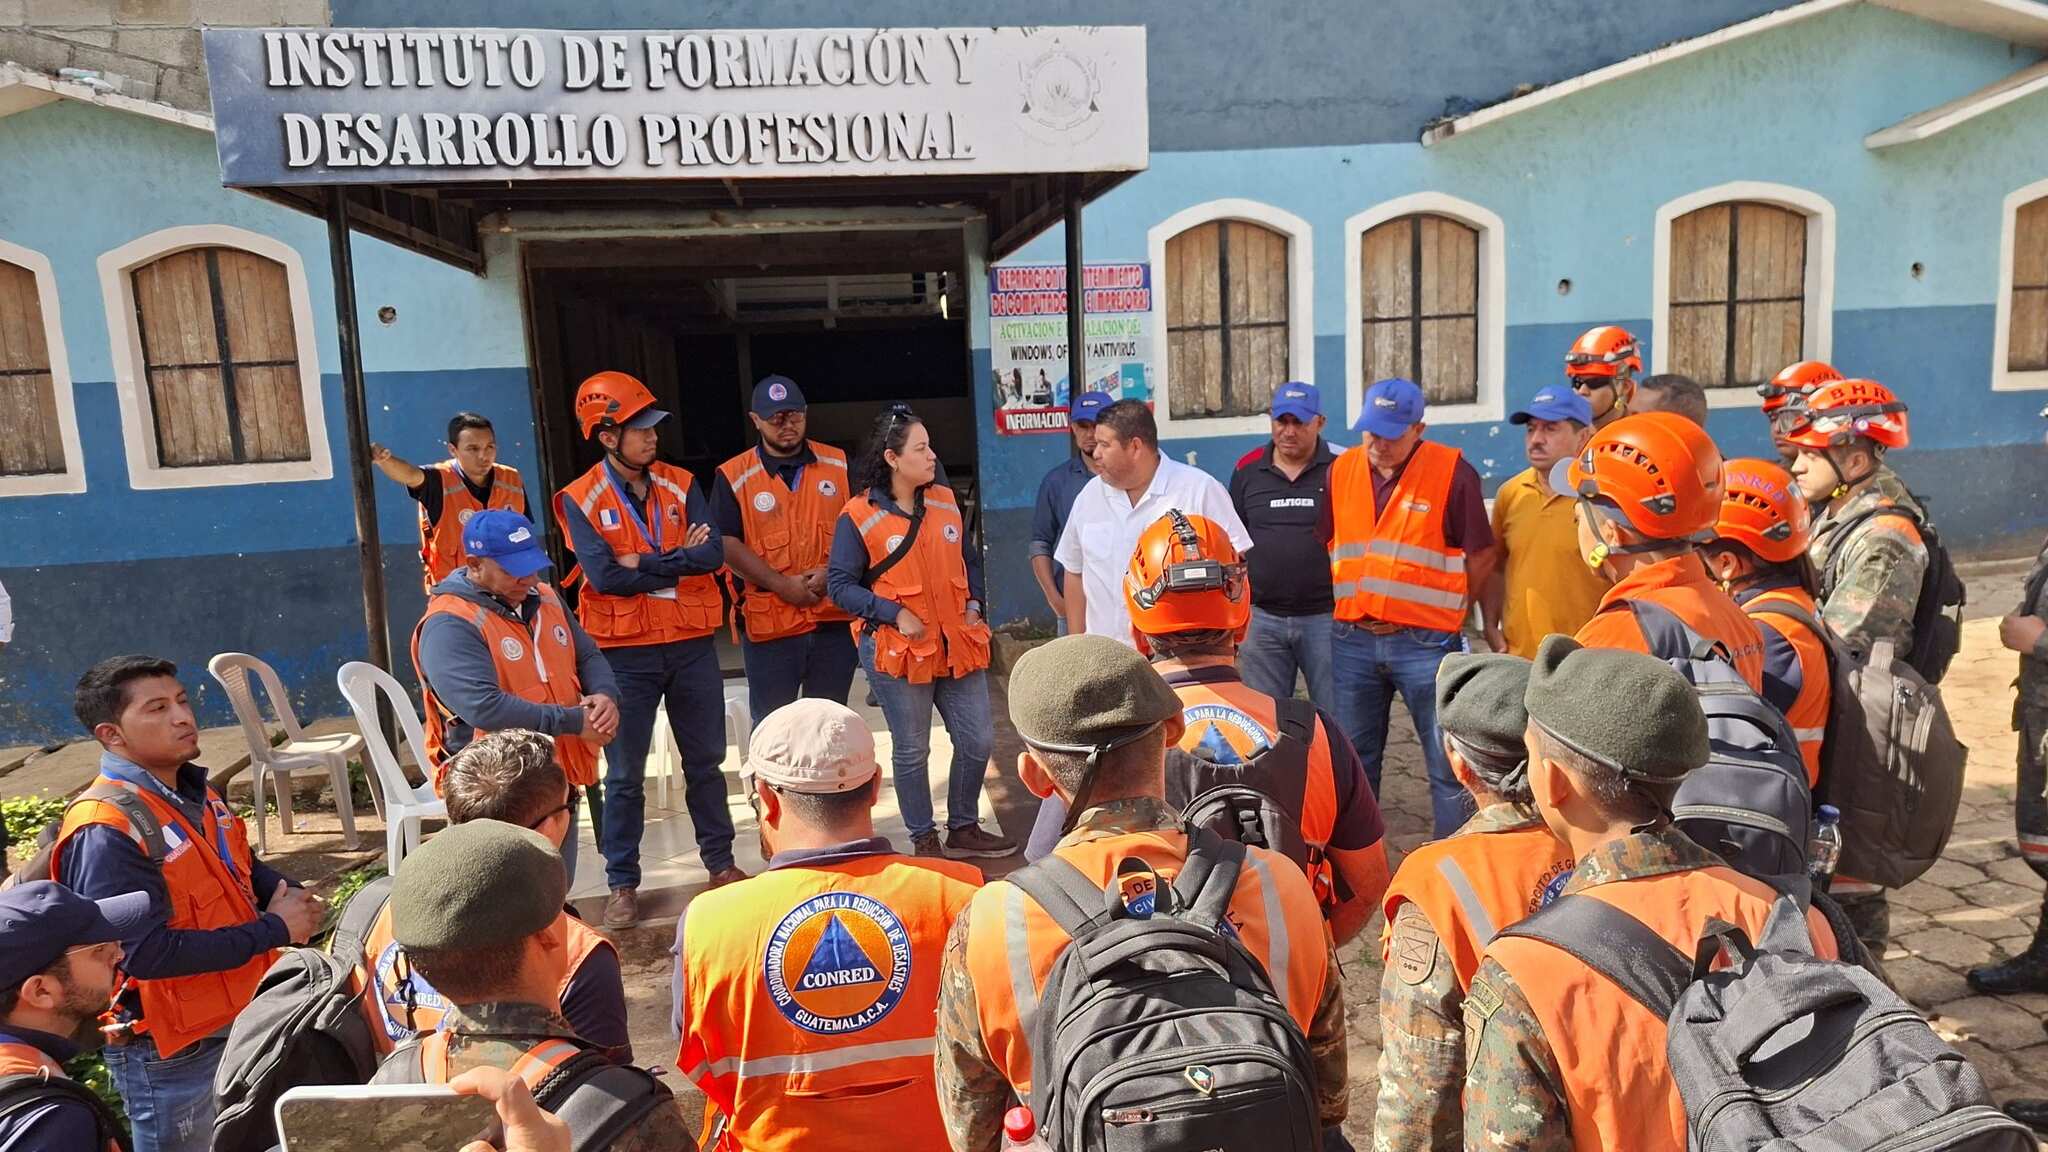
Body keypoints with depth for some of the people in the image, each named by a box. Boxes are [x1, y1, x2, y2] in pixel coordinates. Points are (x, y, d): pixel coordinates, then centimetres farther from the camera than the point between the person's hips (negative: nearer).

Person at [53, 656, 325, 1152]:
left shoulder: (195, 792, 3)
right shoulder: (105, 833, -25)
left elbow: (240, 867, 18)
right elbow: (147, 954, -29)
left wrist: (291, 897, -4)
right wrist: (273, 931, -23)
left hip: (239, 1020, 8)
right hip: (169, 1054, -8)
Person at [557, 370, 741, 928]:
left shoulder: (680, 485, 2)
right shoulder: (581, 500, -6)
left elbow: (714, 553, -11)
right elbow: (604, 576, -19)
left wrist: (644, 563, -17)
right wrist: (678, 563, -14)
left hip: (692, 644, 3)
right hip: (626, 652, -3)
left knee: (705, 761, 14)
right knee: (624, 774, 6)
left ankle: (720, 861, 28)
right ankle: (622, 884, 19)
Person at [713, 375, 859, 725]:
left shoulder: (839, 464, 7)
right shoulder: (733, 476, -1)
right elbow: (727, 544, -6)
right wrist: (782, 585, -14)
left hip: (835, 617, 2)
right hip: (770, 625, -2)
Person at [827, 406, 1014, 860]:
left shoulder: (945, 501, 7)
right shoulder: (859, 516, -10)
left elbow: (969, 560, 20)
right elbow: (840, 584, -10)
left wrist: (973, 604, 5)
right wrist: (896, 615, -18)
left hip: (958, 644, 5)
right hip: (898, 650, -5)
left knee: (978, 742, 9)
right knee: (911, 751, 7)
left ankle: (963, 829, 28)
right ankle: (924, 840, 24)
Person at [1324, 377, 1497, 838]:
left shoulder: (1452, 472, -9)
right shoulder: (1341, 470, 5)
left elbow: (1482, 557, -3)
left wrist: (1443, 611, 0)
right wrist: (1353, 607, 9)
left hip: (1425, 643, -4)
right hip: (1352, 640, 5)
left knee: (1448, 766, 3)